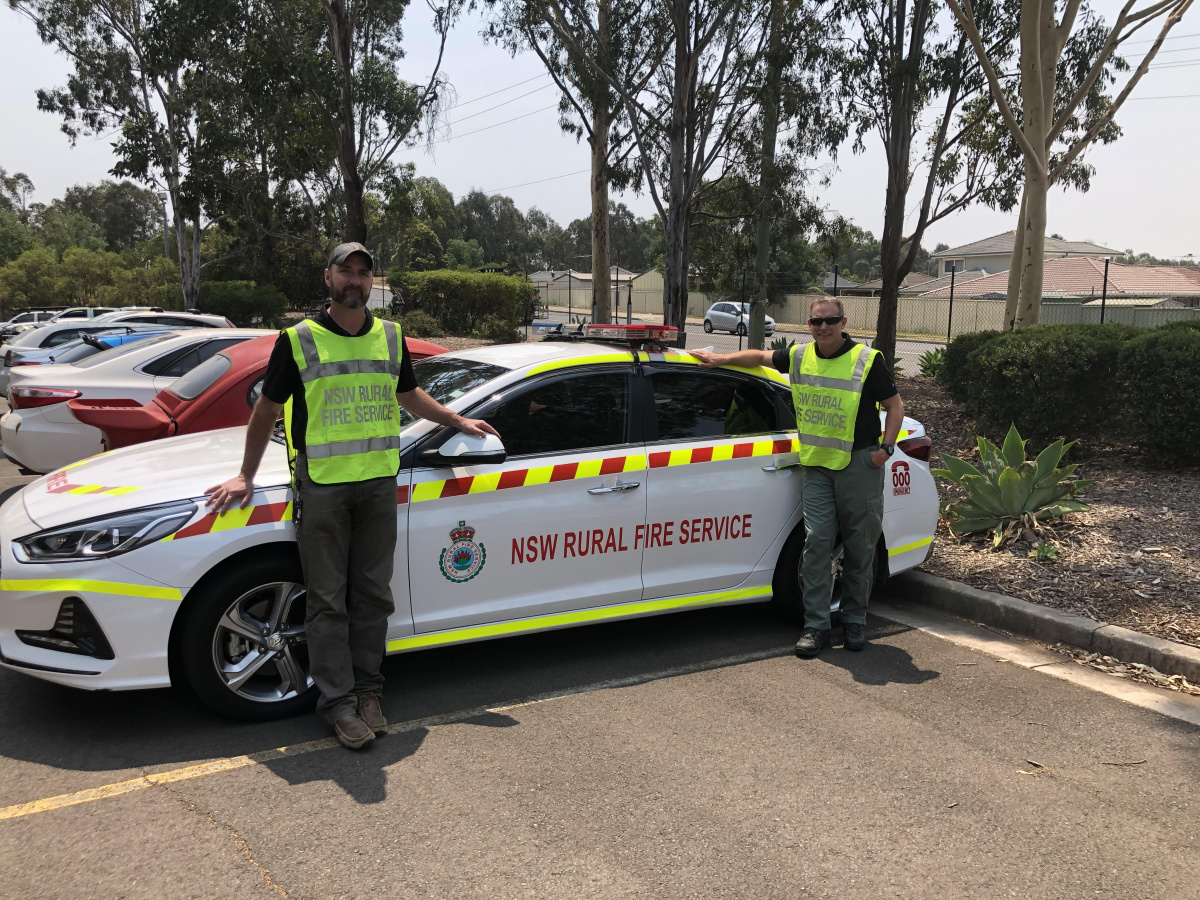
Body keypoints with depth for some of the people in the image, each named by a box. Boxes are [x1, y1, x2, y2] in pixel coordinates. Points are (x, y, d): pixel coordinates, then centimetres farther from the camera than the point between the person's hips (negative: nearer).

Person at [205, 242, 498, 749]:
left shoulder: (390, 338, 11)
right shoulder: (298, 341, -1)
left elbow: (409, 395, 26)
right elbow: (267, 410, 4)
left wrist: (457, 421, 21)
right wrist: (246, 476, 4)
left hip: (379, 481, 4)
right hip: (321, 484, -3)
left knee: (373, 594, 9)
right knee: (328, 600, 1)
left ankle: (368, 691, 21)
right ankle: (338, 701, 10)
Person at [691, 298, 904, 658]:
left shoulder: (867, 360, -3)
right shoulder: (799, 357, 9)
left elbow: (895, 406, 3)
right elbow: (762, 356, 26)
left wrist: (886, 447, -8)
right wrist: (721, 359, 20)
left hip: (859, 465, -3)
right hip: (816, 466, 3)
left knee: (859, 546, 4)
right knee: (816, 541, -4)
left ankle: (854, 621, 18)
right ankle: (816, 626, 1)